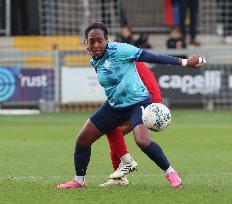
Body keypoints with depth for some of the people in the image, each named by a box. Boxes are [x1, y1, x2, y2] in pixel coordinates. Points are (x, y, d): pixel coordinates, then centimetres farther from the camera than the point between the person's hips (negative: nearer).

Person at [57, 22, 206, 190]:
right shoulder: (95, 62, 4)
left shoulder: (119, 50, -19)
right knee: (82, 139, 4)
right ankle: (79, 180, 22)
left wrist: (184, 62, -23)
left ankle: (170, 173, -11)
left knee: (142, 141, -31)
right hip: (114, 106, 8)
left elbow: (151, 57, -21)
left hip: (138, 102, -7)